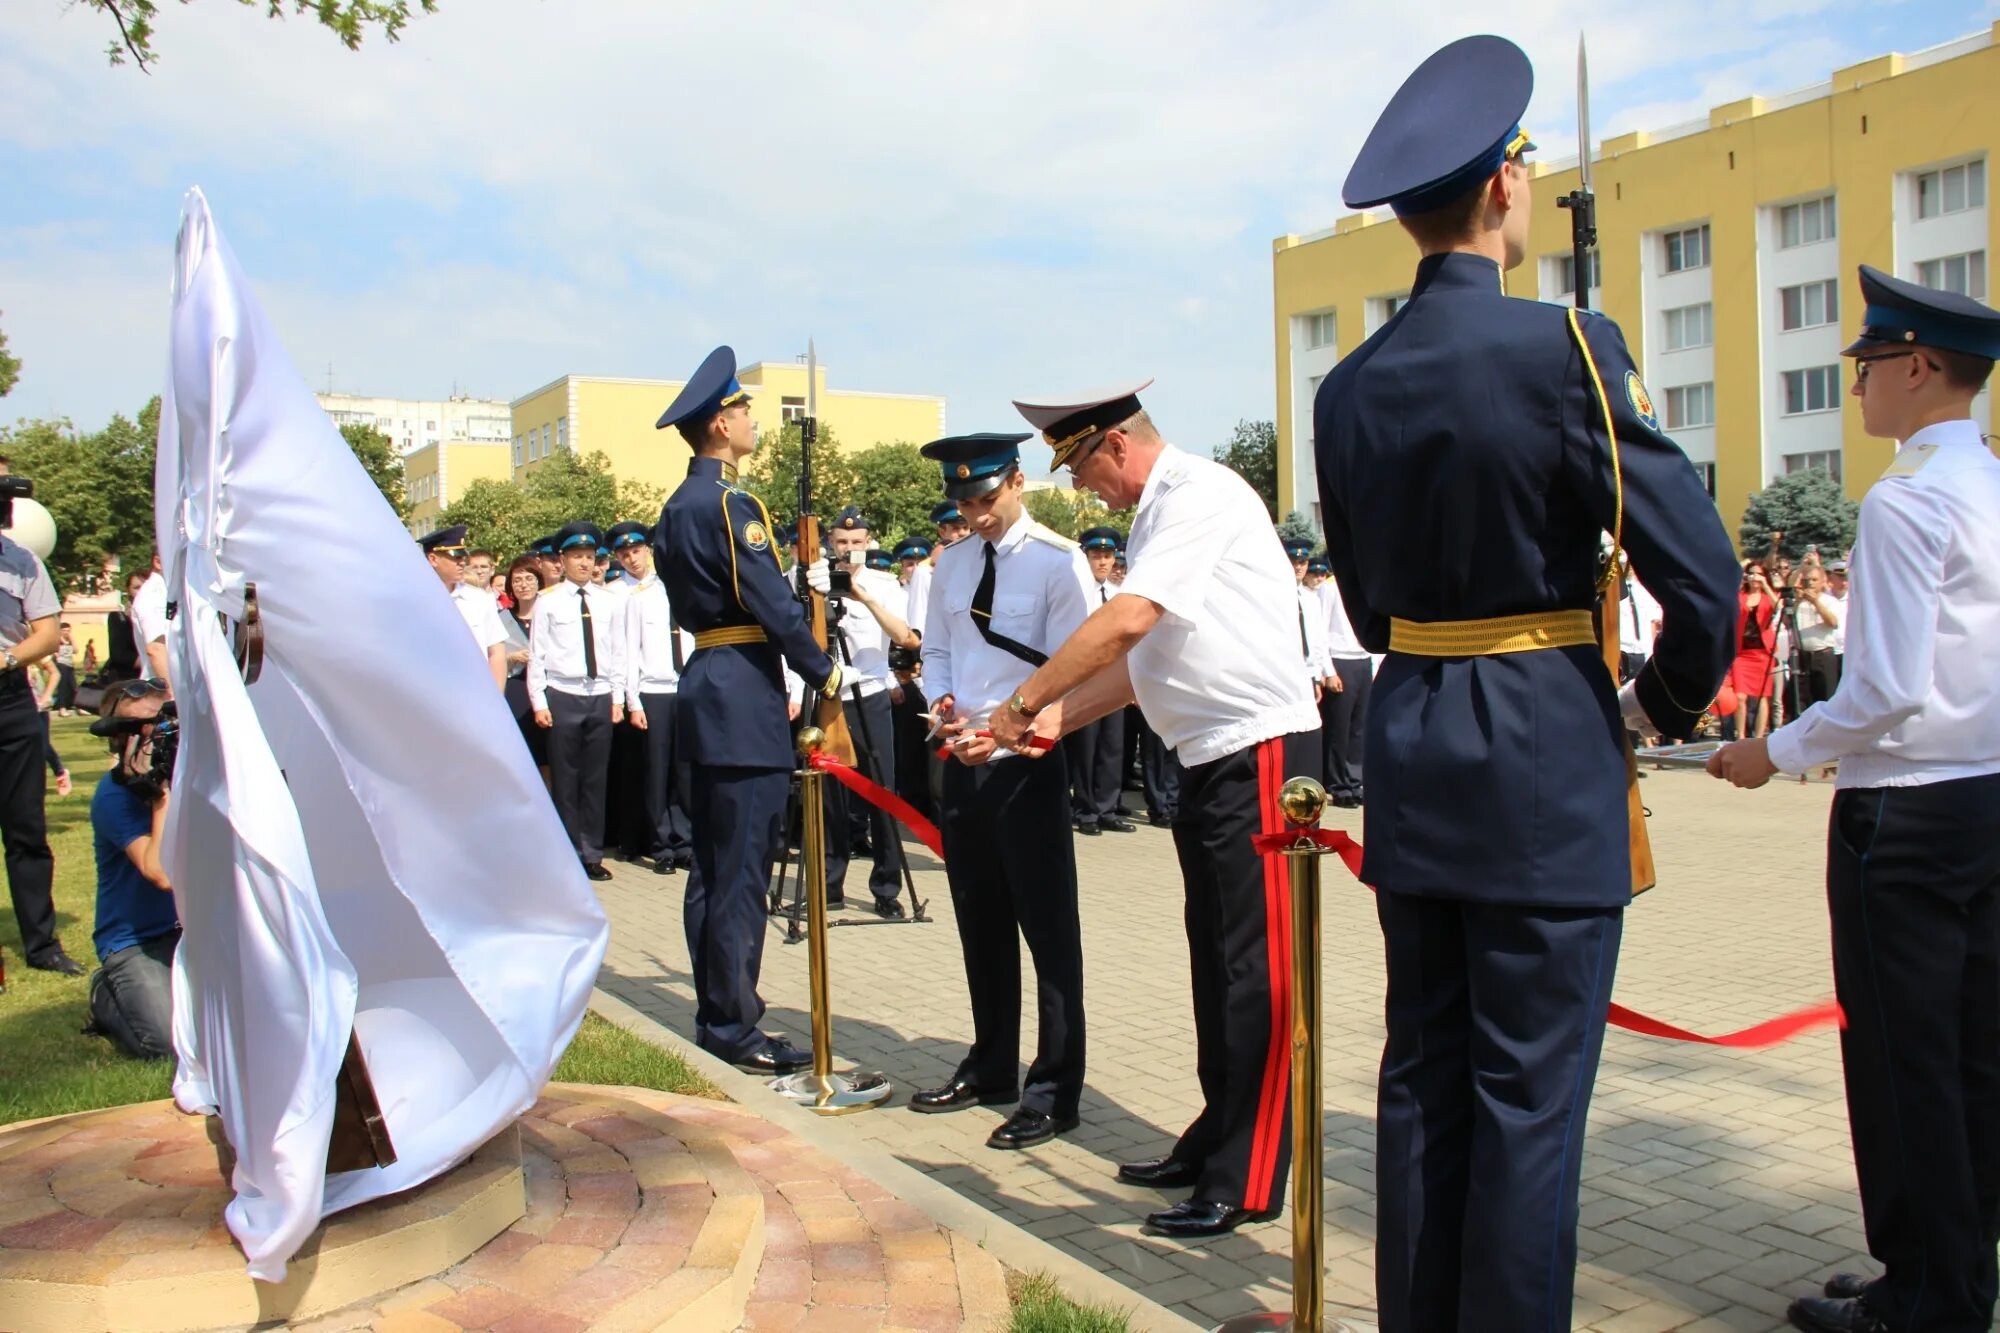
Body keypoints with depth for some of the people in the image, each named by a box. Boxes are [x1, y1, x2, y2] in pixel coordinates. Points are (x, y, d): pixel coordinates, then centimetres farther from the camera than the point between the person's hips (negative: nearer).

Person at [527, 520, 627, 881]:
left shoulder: (607, 602, 7)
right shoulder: (548, 602, 0)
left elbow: (617, 652, 9)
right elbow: (536, 654, 0)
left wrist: (617, 698, 6)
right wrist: (539, 702, -5)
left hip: (600, 697, 2)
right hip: (562, 697, -2)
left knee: (596, 780, 7)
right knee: (565, 780, 3)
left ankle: (592, 854, 16)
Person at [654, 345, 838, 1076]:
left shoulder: (676, 507, 15)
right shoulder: (730, 505, -14)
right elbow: (774, 604, -17)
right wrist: (824, 673, -5)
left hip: (705, 686, 10)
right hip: (744, 695, -10)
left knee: (711, 867, 13)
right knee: (743, 871, -4)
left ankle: (714, 1012, 21)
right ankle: (734, 1026, 2)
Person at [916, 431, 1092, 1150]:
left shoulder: (1058, 561, -10)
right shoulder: (952, 563, 10)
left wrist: (1003, 727, -23)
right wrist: (943, 703, -6)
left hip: (1028, 762, -7)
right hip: (963, 762, 7)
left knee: (1048, 928, -1)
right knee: (980, 923, 16)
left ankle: (1054, 1091, 9)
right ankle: (990, 1068, 32)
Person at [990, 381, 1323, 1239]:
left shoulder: (1199, 494, -13)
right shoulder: (1155, 519, 16)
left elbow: (1126, 621, -23)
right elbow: (1141, 661, 17)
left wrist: (1026, 698, -16)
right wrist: (1054, 719, 7)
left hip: (1260, 750, -10)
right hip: (1209, 758, 10)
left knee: (1256, 968, -4)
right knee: (1216, 963, 16)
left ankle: (1248, 1184, 5)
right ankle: (1215, 1143, 28)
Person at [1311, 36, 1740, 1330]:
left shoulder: (1350, 388, 5)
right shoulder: (1566, 346, -12)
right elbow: (1700, 564, -13)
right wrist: (1670, 701, 3)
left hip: (1410, 754, 6)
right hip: (1549, 759, -6)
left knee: (1422, 1075, 15)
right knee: (1530, 1094, 3)